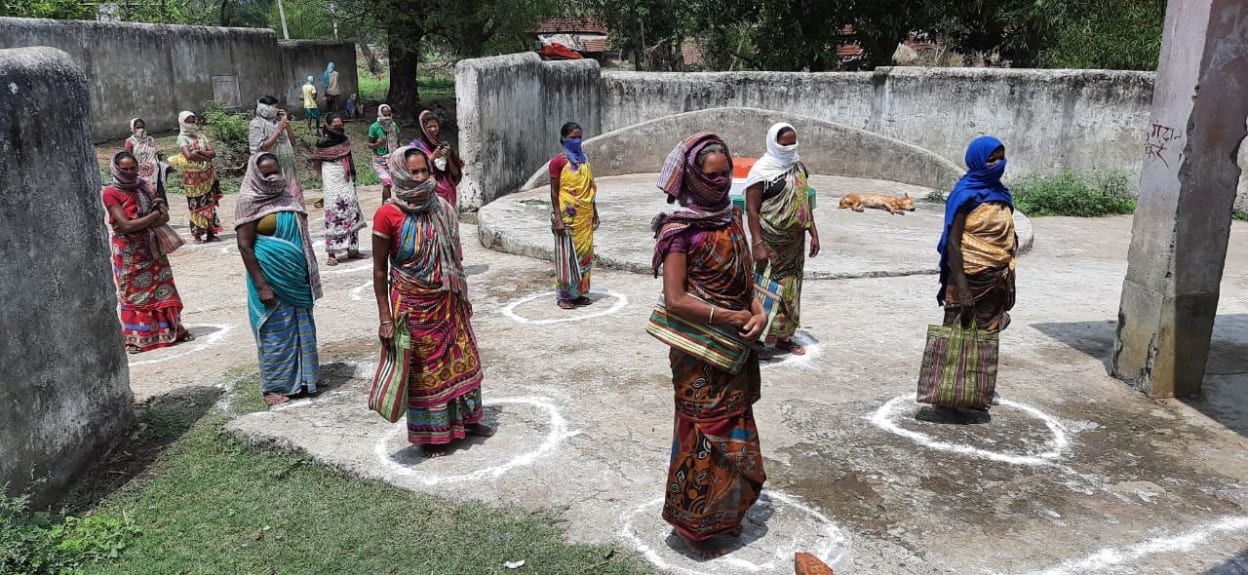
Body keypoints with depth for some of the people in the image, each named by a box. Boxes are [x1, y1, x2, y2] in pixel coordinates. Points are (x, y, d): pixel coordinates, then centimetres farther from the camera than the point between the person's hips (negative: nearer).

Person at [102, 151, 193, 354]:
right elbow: (126, 225, -21)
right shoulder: (111, 193, -13)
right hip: (129, 251, -5)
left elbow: (164, 216, -1)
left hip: (152, 247, 5)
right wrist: (153, 215, -13)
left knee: (162, 288, 10)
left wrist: (141, 223, -17)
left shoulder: (146, 186, 3)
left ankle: (172, 329, 20)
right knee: (134, 293, 2)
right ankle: (135, 338, 10)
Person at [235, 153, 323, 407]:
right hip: (271, 279, -6)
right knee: (275, 331, 3)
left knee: (300, 328, 13)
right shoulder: (250, 202, -10)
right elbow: (244, 246, -13)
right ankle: (274, 386, 15)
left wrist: (308, 273, 16)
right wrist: (261, 285, -17)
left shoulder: (286, 197, 8)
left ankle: (299, 378, 26)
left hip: (296, 279, 6)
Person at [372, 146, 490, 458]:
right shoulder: (388, 215, -14)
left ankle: (465, 418, 35)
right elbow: (379, 270, -10)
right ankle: (430, 434, 25)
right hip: (413, 306, -5)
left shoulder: (441, 208, 1)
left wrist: (462, 298, 15)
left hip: (447, 302, 5)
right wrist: (386, 318, -12)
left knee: (462, 359, 15)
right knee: (423, 369, 8)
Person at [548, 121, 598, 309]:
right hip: (567, 216, -6)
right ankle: (564, 295, 8)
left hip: (584, 217, 6)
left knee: (584, 253, 8)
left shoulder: (583, 160, 12)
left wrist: (594, 214, 13)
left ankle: (580, 292, 18)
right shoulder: (558, 161, -7)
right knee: (567, 254, -1)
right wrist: (557, 219, -14)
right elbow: (554, 192, -9)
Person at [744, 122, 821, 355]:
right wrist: (758, 245, -20)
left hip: (795, 242, 7)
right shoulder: (762, 170, -12)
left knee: (791, 288, 12)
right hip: (771, 243, -7)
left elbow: (805, 201, 16)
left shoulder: (798, 166, 9)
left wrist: (813, 233, 11)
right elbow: (752, 209, -15)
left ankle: (783, 337, 24)